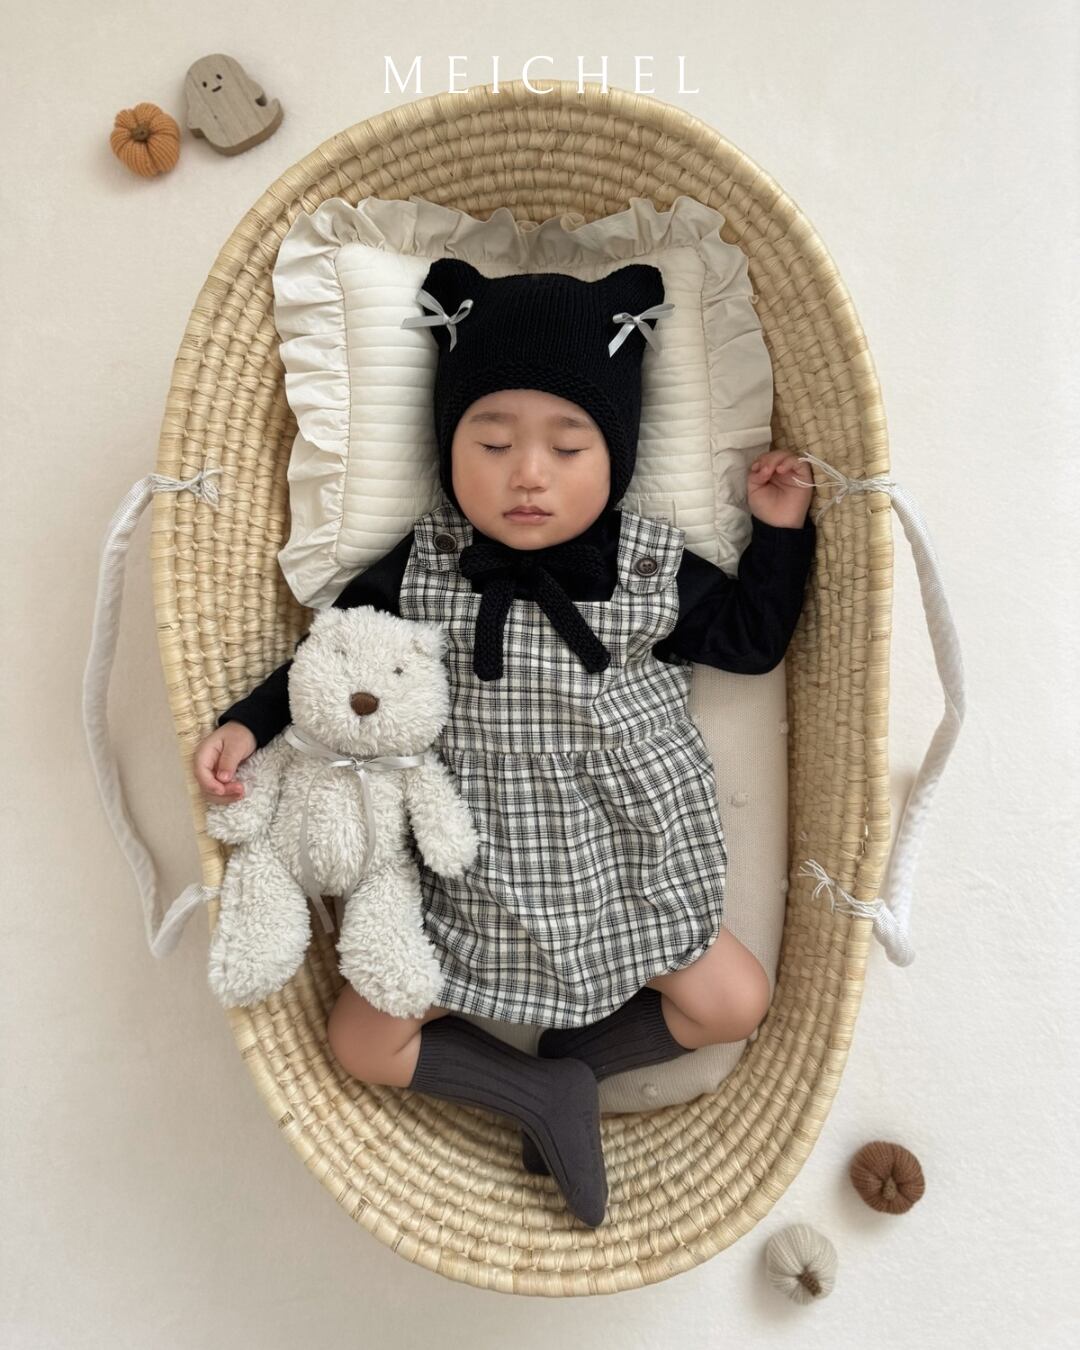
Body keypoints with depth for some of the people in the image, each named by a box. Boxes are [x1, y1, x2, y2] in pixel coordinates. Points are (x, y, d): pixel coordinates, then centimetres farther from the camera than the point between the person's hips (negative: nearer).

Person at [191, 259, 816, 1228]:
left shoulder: (651, 570, -10)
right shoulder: (421, 572, -11)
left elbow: (752, 638, 3)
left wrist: (780, 532, -6)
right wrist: (248, 722, -9)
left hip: (624, 870, 1)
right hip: (471, 885, 0)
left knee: (735, 1004, 0)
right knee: (360, 1040, 0)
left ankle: (572, 1057, 16)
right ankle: (543, 1097, 11)